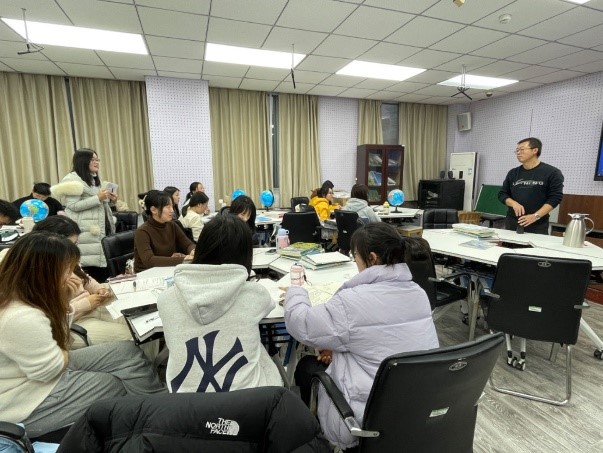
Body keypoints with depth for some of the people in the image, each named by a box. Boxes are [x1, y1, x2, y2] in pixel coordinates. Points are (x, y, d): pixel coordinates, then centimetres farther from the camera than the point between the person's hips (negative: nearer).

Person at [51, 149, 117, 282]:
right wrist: (98, 198, -18)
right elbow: (74, 206, -15)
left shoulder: (94, 179, 22)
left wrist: (109, 200, 11)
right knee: (90, 264, -11)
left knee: (102, 266, 4)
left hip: (101, 230, 8)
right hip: (87, 232, -8)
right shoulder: (72, 179, -6)